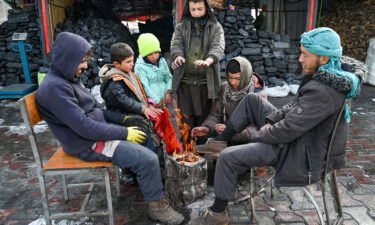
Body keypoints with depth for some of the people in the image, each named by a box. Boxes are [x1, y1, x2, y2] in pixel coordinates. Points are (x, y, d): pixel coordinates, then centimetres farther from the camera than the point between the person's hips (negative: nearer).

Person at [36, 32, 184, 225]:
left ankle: (150, 185, 22)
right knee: (148, 159, -19)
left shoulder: (68, 79, 10)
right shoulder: (55, 87, -22)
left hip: (98, 131, 10)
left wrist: (123, 118, 6)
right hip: (89, 144, -10)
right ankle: (157, 206, 3)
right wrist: (124, 133, -19)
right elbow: (84, 127, -26)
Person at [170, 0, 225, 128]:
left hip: (206, 81, -1)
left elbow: (218, 47, -10)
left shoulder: (215, 27, 6)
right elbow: (176, 44, -2)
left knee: (204, 118, 6)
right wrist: (178, 56, -27)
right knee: (185, 119, 4)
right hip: (185, 80, 1)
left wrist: (208, 61, -32)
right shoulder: (181, 26, 11)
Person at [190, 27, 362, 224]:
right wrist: (269, 122, -3)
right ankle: (220, 141, 14)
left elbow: (288, 130, -29)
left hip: (300, 154, -10)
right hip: (297, 136, 10)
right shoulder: (323, 76, 1)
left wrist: (258, 135, -13)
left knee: (227, 158, -15)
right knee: (251, 100, 10)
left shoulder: (323, 91, -31)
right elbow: (293, 106, 10)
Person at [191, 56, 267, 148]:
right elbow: (215, 114, -2)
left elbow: (255, 128, -19)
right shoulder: (224, 88, 0)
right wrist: (206, 128, -24)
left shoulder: (259, 95, -13)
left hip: (246, 140, -3)